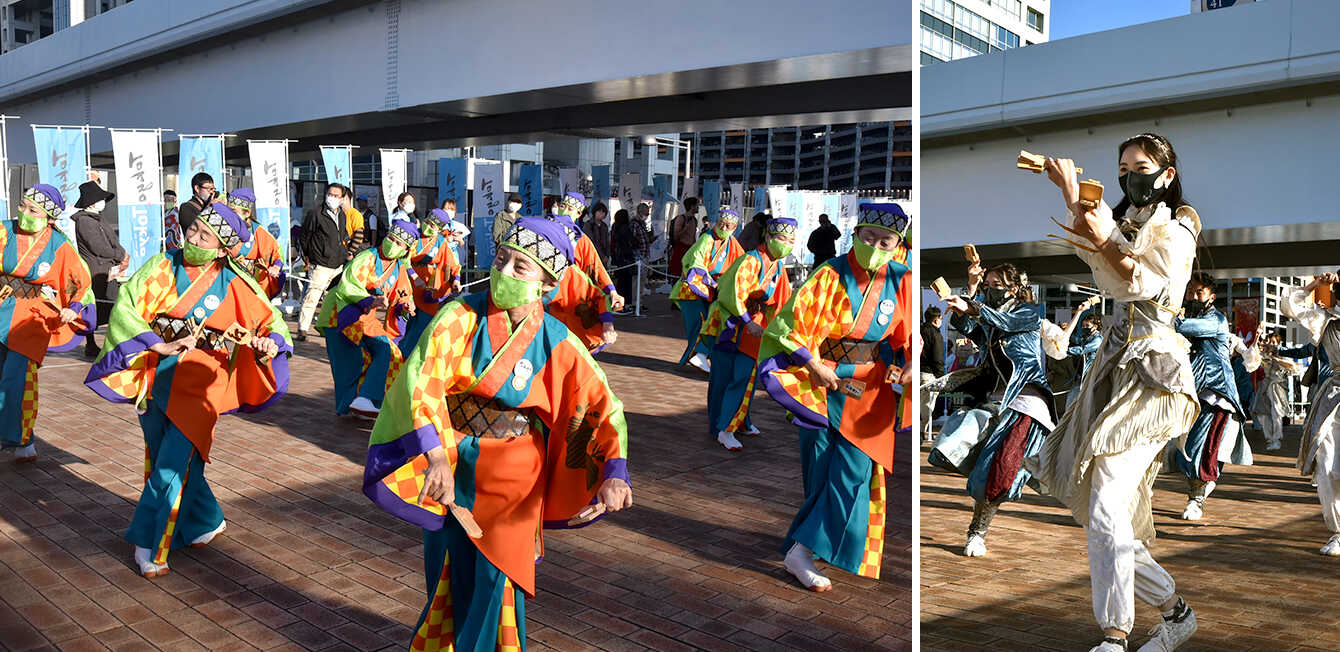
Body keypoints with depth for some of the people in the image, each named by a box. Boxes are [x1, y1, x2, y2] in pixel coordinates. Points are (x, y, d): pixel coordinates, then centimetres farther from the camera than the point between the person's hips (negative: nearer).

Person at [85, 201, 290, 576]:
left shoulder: (235, 285, -5)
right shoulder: (163, 267, -1)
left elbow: (273, 322, 2)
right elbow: (124, 308, -7)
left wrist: (268, 344, -21)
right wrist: (162, 346, -18)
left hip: (196, 384, -3)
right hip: (154, 378, 4)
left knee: (173, 465, -9)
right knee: (164, 458, 15)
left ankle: (150, 546, 6)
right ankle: (207, 521, 35)